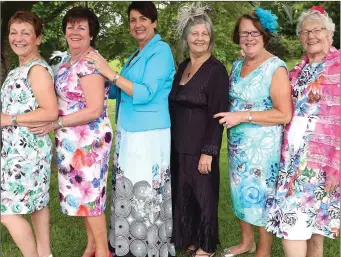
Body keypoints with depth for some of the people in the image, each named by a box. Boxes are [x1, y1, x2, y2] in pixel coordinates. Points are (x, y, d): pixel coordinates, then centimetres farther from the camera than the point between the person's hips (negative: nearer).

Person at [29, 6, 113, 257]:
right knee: (82, 194, 17)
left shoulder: (90, 63, -17)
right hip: (72, 141, 9)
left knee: (90, 195, 2)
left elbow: (94, 110, -23)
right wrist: (57, 125, 7)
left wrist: (56, 123, -19)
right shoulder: (68, 61, 11)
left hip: (88, 141, -9)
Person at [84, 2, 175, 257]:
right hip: (129, 132, 8)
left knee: (145, 192, -2)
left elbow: (146, 94, -18)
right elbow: (124, 91, 20)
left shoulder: (160, 50, -9)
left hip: (149, 135, -8)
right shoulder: (139, 53, 17)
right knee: (129, 190, 11)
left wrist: (111, 73, -17)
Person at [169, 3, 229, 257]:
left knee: (203, 195, 7)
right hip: (179, 145, 7)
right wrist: (171, 140, 12)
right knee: (183, 194, 15)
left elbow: (218, 115, -15)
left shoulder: (217, 70, -12)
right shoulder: (183, 66, 9)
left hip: (200, 146, -6)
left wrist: (208, 151, -19)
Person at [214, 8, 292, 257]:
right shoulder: (237, 65, 8)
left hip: (262, 146, -7)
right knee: (242, 194, 17)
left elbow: (284, 114, -20)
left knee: (261, 197, 5)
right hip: (237, 144, 7)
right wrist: (229, 117, 3)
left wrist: (243, 116, -22)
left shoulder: (276, 68, -15)